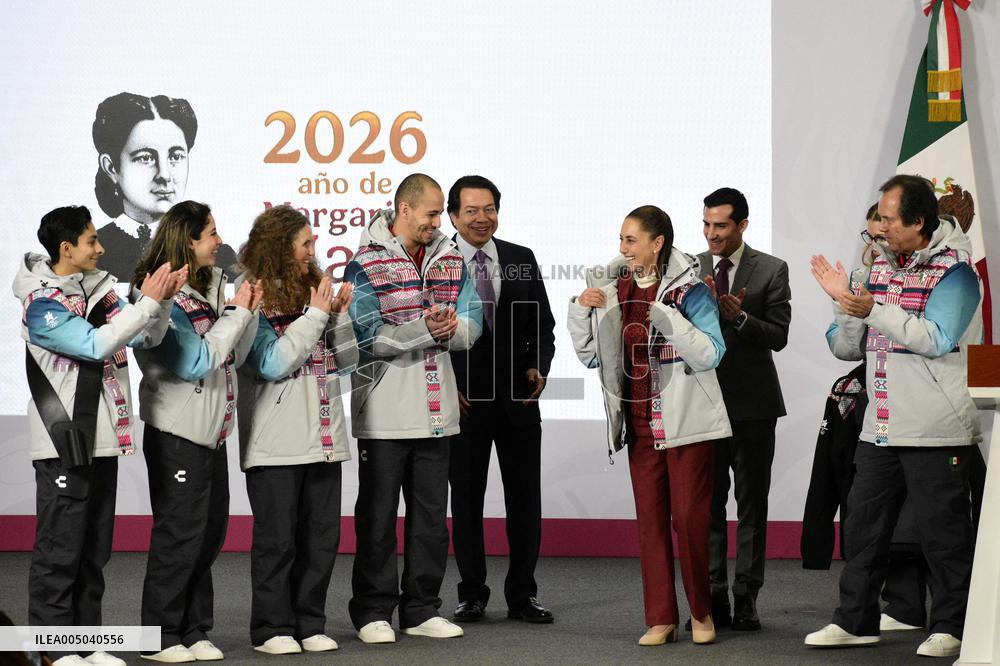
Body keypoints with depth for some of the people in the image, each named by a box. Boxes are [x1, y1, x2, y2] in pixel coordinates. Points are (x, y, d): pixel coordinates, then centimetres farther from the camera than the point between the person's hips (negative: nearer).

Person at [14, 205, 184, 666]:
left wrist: (164, 301, -7)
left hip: (102, 443, 7)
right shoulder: (42, 303, -12)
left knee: (94, 550, 11)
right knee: (59, 550, -3)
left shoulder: (99, 290, 10)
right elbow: (95, 344, -22)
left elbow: (147, 338, 10)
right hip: (63, 443, -7)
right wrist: (148, 301, -21)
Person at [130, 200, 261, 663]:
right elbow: (195, 363, -21)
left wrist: (248, 312, -2)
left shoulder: (207, 288, 11)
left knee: (210, 530, 11)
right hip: (177, 434, -9)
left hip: (211, 433, 9)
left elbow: (232, 356, 12)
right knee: (179, 534, -4)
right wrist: (237, 313, -16)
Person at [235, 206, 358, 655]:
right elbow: (274, 365, -16)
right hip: (276, 443, -6)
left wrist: (339, 315, -3)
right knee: (277, 538, 0)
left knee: (323, 535, 7)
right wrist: (316, 315, -12)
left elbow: (345, 362, 13)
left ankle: (310, 624, 16)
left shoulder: (313, 290, 12)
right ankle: (272, 629, 9)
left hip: (322, 437, 6)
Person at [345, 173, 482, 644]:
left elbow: (471, 325, 4)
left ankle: (421, 610, 20)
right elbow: (366, 337, -16)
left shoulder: (450, 259, 8)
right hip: (384, 412, -5)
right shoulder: (366, 264, -9)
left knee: (431, 515, 11)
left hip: (436, 409, 6)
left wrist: (450, 328, -19)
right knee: (377, 516, 3)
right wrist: (424, 330, -24)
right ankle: (372, 612, 11)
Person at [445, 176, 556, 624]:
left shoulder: (522, 260, 6)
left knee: (525, 500, 6)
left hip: (518, 398, 2)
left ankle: (522, 595, 16)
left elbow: (542, 324, 9)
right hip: (463, 400, -2)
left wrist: (538, 367, -8)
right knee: (466, 501, 6)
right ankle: (472, 595, 16)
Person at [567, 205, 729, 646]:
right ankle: (661, 618, 10)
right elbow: (591, 356, 14)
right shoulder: (614, 291, 7)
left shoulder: (689, 289, -8)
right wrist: (580, 310, -1)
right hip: (640, 423, 5)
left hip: (685, 422, -5)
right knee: (650, 520, 5)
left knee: (689, 518, -4)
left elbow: (711, 354, -14)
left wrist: (668, 319, -23)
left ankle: (701, 613, 11)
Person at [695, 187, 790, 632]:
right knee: (707, 503, 4)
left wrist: (739, 316, -22)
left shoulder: (771, 270, -1)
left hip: (752, 403, -2)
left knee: (752, 504, 3)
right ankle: (713, 597, 9)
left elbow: (778, 336, -7)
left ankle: (746, 598, 7)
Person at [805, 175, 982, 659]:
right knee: (863, 524, 9)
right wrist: (845, 302, -6)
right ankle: (855, 619, 18)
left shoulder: (954, 268, -8)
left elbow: (936, 339, -21)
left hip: (936, 432, -7)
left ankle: (950, 627, 8)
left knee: (942, 532, -1)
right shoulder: (881, 266, 12)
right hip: (880, 428, 7)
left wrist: (873, 309, -24)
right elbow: (846, 348, 13)